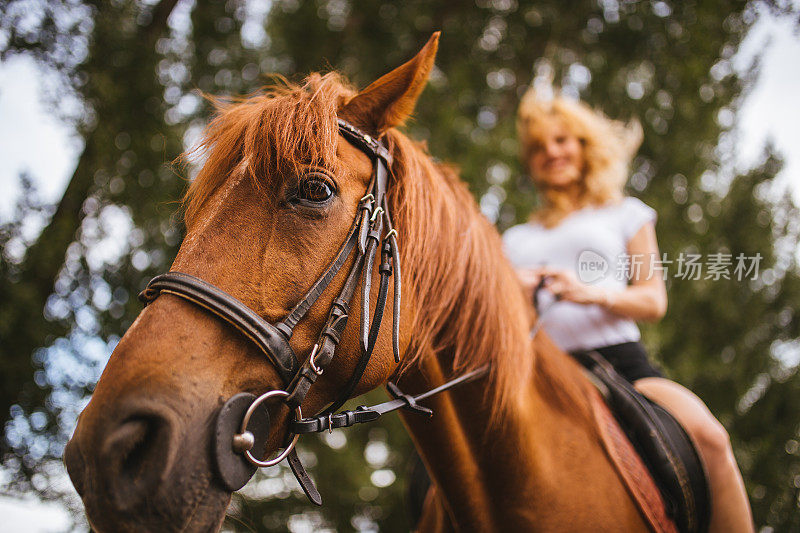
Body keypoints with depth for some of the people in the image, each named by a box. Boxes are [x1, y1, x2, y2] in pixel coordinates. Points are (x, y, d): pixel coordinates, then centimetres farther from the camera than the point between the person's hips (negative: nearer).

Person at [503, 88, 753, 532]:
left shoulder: (625, 214, 19)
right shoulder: (517, 240, 25)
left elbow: (654, 301, 7)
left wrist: (592, 293, -13)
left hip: (620, 360, -1)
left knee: (709, 438, -30)